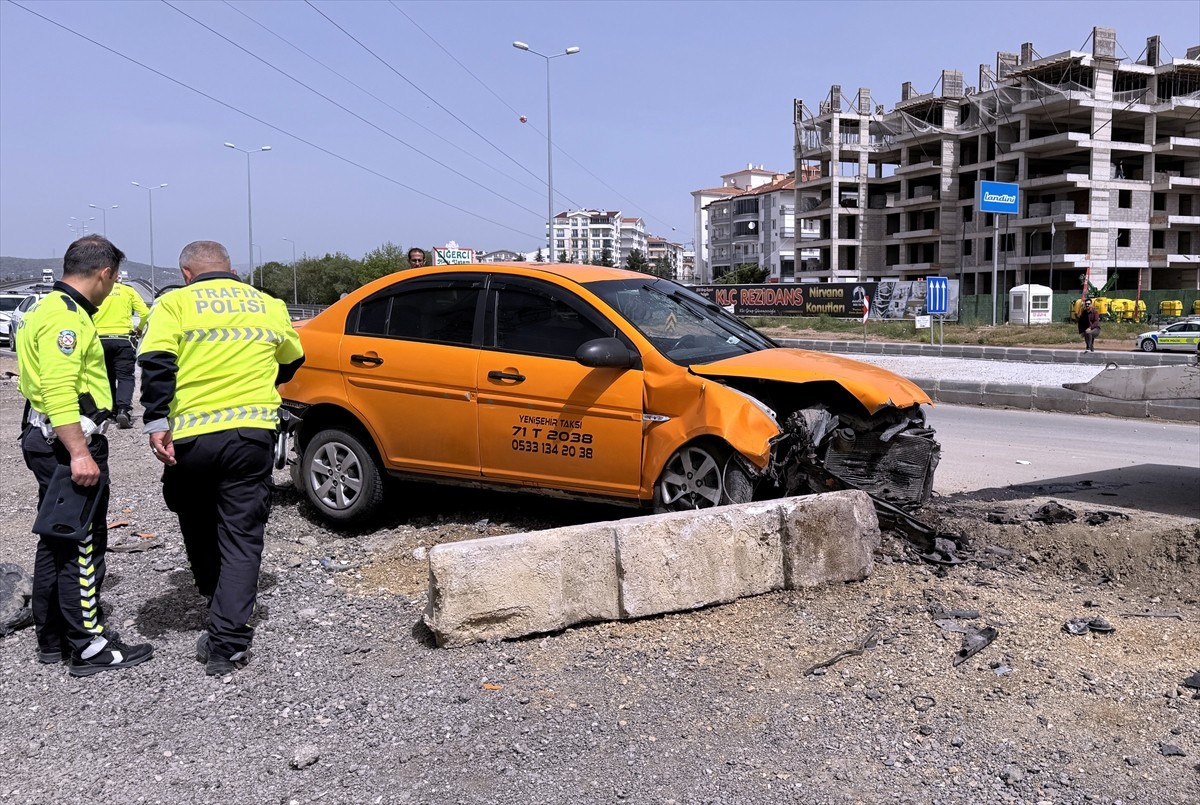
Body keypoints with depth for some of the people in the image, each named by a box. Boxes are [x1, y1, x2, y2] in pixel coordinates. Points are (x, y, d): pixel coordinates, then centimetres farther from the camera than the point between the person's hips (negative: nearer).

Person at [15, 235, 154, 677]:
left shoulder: (50, 308, 17)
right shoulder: (65, 317, -17)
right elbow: (58, 393, -26)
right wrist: (80, 454, -30)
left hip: (47, 439, 11)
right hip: (68, 442, -11)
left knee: (56, 542, 17)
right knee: (82, 546, -4)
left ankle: (52, 638, 26)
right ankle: (89, 647, 3)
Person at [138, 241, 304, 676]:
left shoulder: (175, 303, 2)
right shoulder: (269, 306, 12)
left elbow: (156, 364, -13)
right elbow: (291, 362, 25)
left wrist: (156, 421, -14)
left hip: (192, 436, -1)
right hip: (253, 435, 2)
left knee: (198, 525, 22)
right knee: (241, 537, 3)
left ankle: (215, 596, 41)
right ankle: (226, 643, -2)